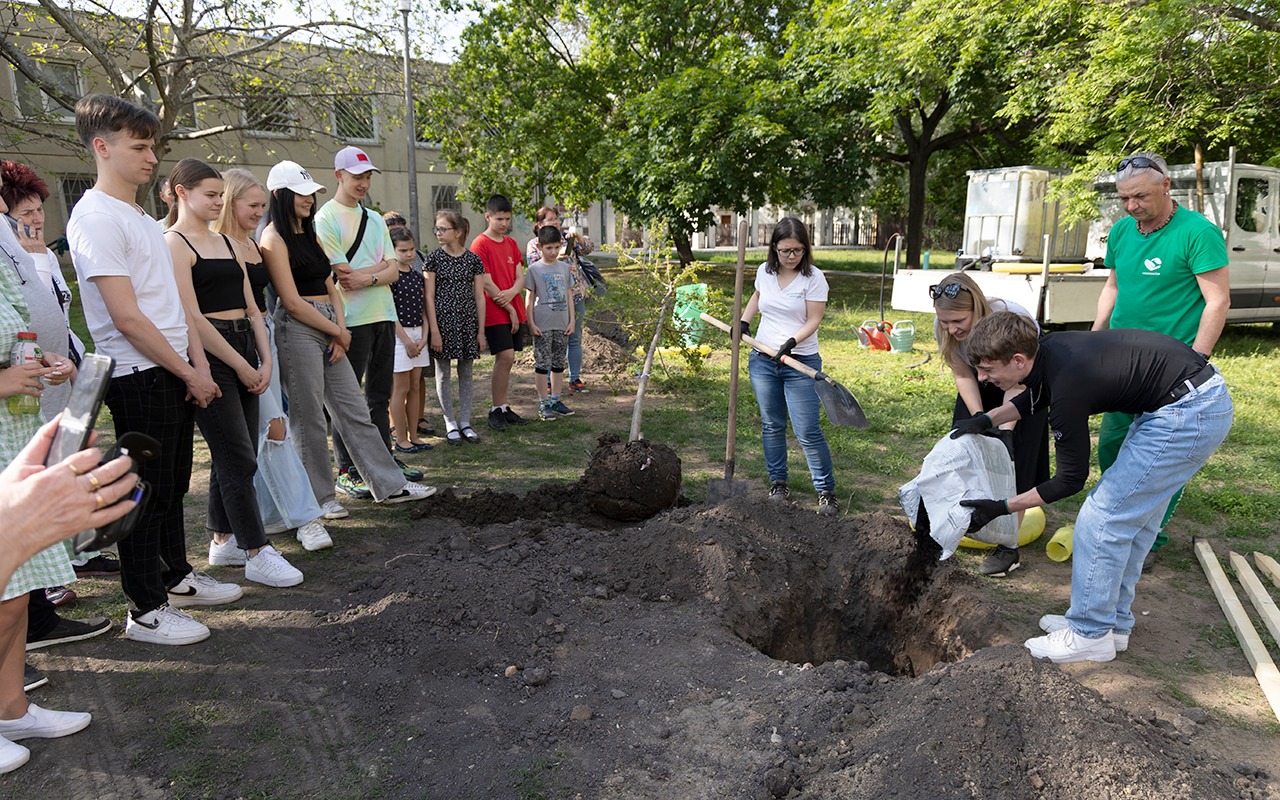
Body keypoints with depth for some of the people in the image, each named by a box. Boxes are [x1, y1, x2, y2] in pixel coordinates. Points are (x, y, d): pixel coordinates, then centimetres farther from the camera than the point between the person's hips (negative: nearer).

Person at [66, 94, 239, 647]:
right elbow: (126, 318, -19)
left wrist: (198, 361, 4)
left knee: (172, 485, 18)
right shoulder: (95, 218, -14)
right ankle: (146, 611, 11)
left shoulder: (140, 217, 15)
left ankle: (176, 577, 33)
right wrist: (189, 373, -14)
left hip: (175, 373, 9)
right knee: (148, 492, -1)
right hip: (139, 377, -9)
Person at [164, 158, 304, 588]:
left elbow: (251, 308, 14)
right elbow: (191, 317, -14)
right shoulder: (174, 243, -7)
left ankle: (223, 539, 25)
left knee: (235, 455, 12)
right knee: (238, 457, -7)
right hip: (207, 355, -8)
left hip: (244, 351, 8)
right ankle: (257, 554, -1)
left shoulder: (226, 241, 17)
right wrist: (241, 365, -12)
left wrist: (264, 360, 3)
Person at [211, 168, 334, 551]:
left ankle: (269, 514, 20)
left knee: (262, 434, 12)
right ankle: (305, 516, -2)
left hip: (265, 334, 9)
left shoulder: (253, 243, 15)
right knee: (274, 428, -8)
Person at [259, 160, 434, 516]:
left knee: (355, 410, 9)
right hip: (297, 330, -8)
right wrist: (338, 332, -7)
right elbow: (292, 302, -13)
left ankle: (389, 484, 13)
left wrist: (340, 331, -1)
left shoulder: (310, 234, 18)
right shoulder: (274, 238, -7)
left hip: (329, 330, 8)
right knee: (310, 419, 0)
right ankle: (318, 497, 13)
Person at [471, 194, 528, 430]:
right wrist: (509, 309, -10)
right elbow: (486, 283, -12)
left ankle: (504, 408, 16)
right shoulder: (480, 244, -7)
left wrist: (511, 293, -13)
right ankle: (496, 410, -1)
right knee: (505, 358, -12)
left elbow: (520, 277, 9)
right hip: (495, 313, -6)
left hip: (514, 311, 6)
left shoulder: (511, 243, 14)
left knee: (507, 360, 8)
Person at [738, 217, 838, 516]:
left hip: (801, 363, -5)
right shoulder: (764, 271, 5)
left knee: (808, 432, -6)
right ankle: (778, 483, 27)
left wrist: (791, 342, -27)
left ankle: (826, 491, 6)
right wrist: (744, 321, 12)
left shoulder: (814, 277, -9)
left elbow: (814, 320, -12)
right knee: (771, 425, 13)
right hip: (762, 360, 5)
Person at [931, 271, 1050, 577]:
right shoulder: (943, 327, -25)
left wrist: (1005, 428, -37)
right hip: (981, 386, 5)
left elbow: (1018, 383, -28)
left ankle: (1009, 547, -7)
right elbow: (963, 376, -14)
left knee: (1015, 464, -9)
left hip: (1025, 384, -4)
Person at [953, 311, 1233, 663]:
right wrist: (986, 419, 11)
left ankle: (1090, 635, 8)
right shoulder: (1048, 350, -2)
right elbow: (1035, 396, 24)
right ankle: (1114, 621, 27)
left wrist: (1002, 507, -9)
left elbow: (1071, 479, -13)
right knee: (1133, 515, 16)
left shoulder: (1068, 386, -26)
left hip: (1188, 413, -10)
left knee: (1102, 518, -5)